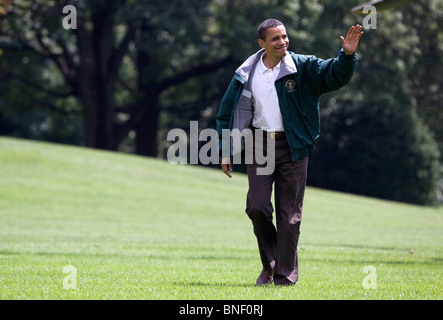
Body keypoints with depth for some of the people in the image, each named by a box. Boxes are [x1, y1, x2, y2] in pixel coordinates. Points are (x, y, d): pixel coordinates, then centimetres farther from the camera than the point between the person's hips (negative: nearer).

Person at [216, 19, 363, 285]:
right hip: (259, 146, 2)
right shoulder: (246, 74, 4)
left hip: (292, 147, -1)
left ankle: (285, 274, 7)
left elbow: (334, 74, -13)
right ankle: (269, 265, 15)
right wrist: (226, 151, 8)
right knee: (257, 206, -6)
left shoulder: (302, 68, -2)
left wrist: (347, 55, -33)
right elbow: (228, 112, 11)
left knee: (289, 213, 0)